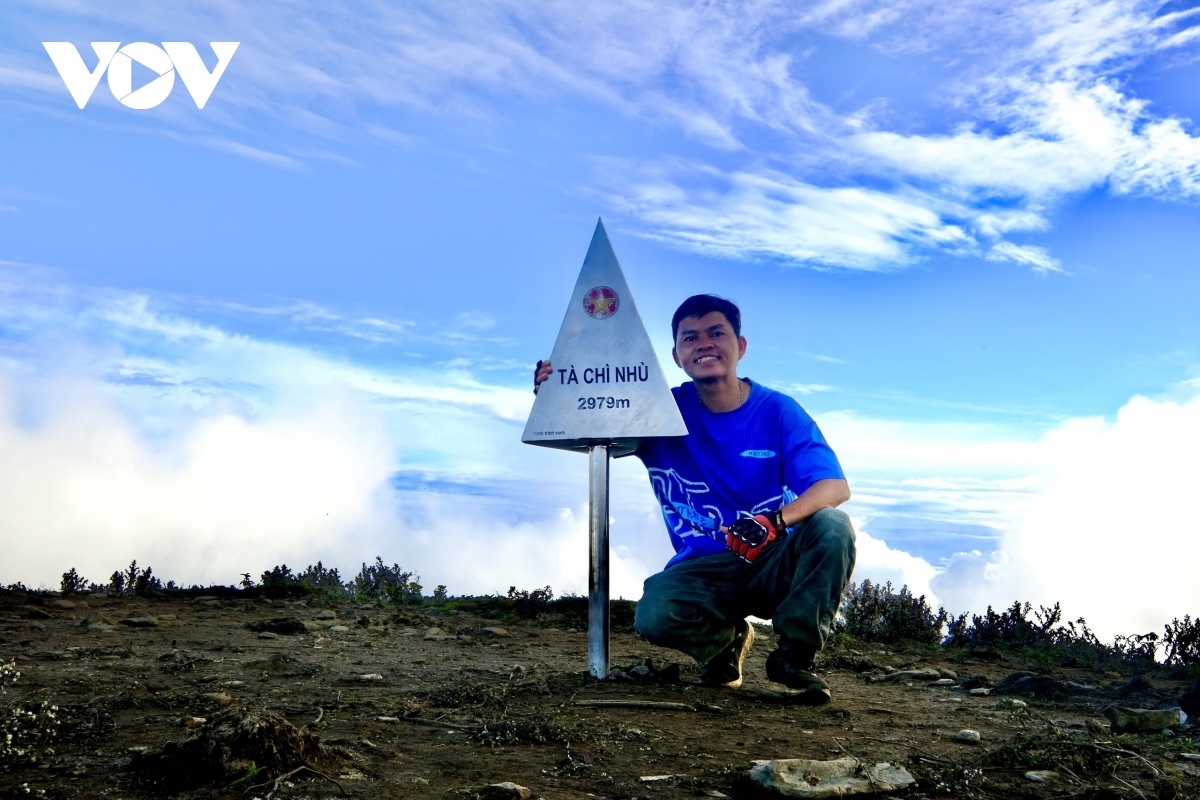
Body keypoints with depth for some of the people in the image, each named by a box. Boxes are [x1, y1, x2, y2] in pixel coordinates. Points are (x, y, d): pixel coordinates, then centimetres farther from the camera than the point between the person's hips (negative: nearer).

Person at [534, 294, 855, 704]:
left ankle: (794, 654, -6)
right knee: (654, 617, -30)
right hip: (705, 568, 0)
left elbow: (836, 487, -16)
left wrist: (776, 520, -36)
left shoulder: (778, 411, -5)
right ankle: (726, 638, 8)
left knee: (832, 526, -29)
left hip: (776, 562, 0)